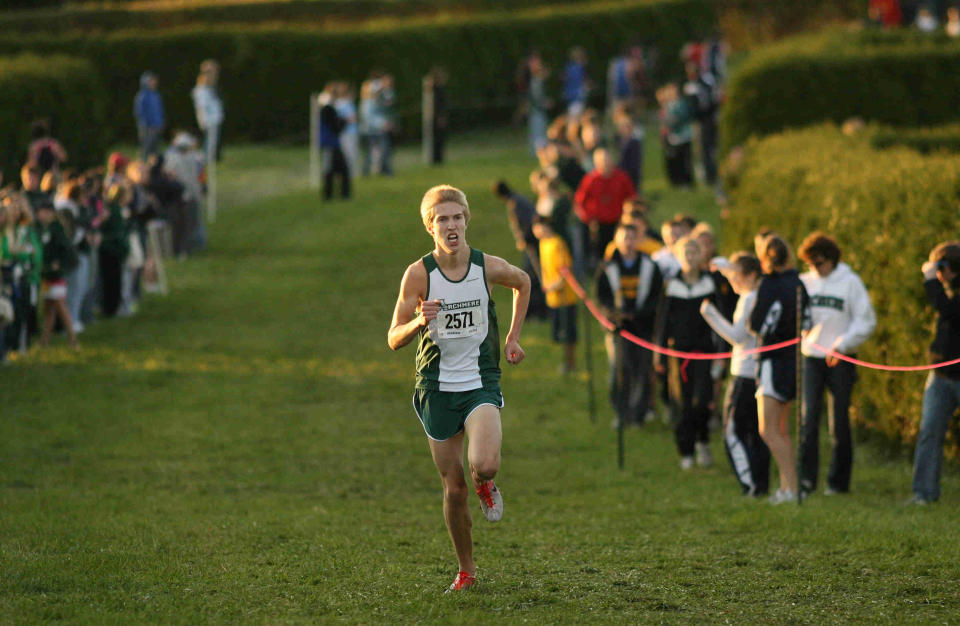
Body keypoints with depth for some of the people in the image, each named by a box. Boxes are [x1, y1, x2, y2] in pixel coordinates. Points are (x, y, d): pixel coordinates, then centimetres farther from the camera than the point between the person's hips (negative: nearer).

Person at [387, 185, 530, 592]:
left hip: (480, 382, 0)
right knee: (454, 489, 3)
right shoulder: (418, 274, -8)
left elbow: (523, 283, 19)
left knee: (484, 465, -26)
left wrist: (512, 339, 16)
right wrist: (420, 321, -27)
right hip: (437, 387, 0)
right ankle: (466, 571, 22)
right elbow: (394, 340, -6)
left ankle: (485, 485, 12)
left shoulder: (489, 268, -5)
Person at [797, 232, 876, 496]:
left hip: (840, 359, -2)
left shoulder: (850, 283, -3)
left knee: (839, 421, 2)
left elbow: (866, 321, -4)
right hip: (811, 358, 2)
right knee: (808, 416, -9)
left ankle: (839, 480, 11)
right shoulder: (804, 282, 6)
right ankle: (806, 476, -8)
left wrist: (842, 345, -14)